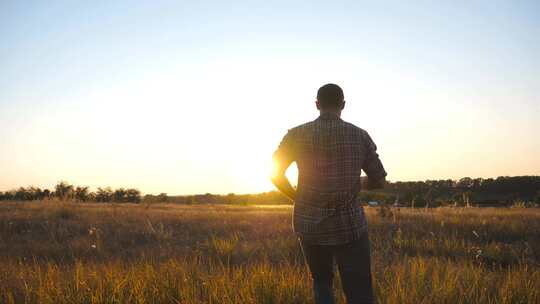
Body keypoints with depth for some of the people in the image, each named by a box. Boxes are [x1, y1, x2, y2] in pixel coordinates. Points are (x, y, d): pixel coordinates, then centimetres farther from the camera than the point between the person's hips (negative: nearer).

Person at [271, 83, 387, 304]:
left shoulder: (297, 135, -4)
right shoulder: (360, 136, -3)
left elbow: (275, 174, 2)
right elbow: (379, 181, 2)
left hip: (309, 223, 1)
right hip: (349, 224, -1)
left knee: (322, 283, 25)